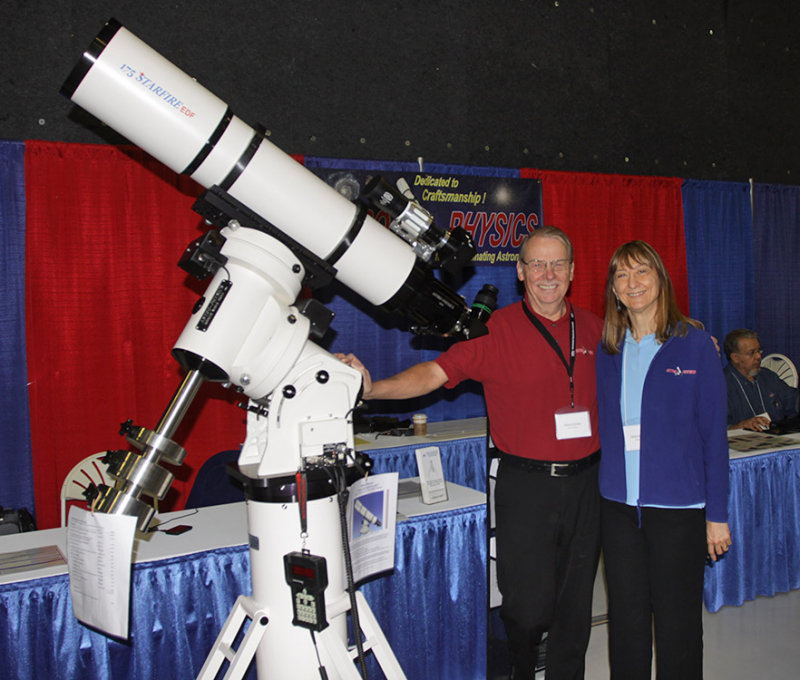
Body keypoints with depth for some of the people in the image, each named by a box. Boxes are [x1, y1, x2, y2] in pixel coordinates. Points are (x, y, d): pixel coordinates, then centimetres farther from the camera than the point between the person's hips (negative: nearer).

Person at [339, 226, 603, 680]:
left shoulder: (593, 329, 8)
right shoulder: (497, 330, -6)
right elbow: (436, 373, -14)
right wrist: (372, 389, -27)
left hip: (585, 483, 4)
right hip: (527, 484, -4)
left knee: (575, 604, 13)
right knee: (529, 605, -1)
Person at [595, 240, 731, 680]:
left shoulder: (694, 344, -4)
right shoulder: (607, 351, 6)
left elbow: (713, 433, -4)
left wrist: (717, 513, -6)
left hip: (678, 507, -3)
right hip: (618, 505, 3)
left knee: (677, 621, 8)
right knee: (626, 618, 13)